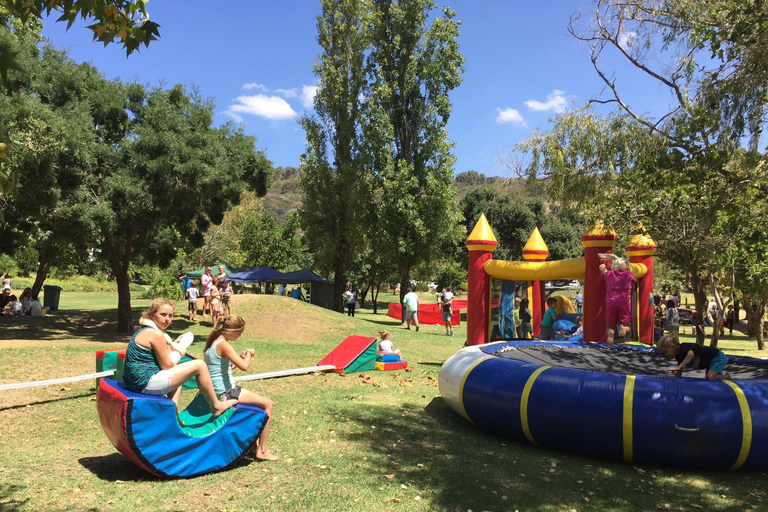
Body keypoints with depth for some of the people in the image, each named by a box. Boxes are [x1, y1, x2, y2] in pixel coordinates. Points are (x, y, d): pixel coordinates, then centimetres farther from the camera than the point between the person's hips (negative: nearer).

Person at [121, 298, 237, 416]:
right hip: (146, 383, -11)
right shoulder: (156, 334, -15)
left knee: (176, 371, 36)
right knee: (199, 365, -7)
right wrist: (178, 352, 6)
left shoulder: (143, 331, 16)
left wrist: (173, 345, 12)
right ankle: (216, 406, 9)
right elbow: (166, 365, -12)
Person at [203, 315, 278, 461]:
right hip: (225, 393, -10)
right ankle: (263, 451, 1)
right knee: (268, 404, -4)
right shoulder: (224, 345, -20)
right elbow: (244, 366, -30)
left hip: (218, 392, 10)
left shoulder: (212, 342, 10)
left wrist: (241, 356, 12)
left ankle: (255, 445, 25)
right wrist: (249, 354, -10)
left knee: (258, 399, 24)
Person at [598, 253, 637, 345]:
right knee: (627, 327, 7)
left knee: (610, 326, 7)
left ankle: (610, 332, -30)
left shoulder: (610, 274, 12)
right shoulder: (629, 275, 11)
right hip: (624, 302, -1)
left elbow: (601, 267, 30)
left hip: (610, 302, 1)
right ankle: (622, 327, -30)